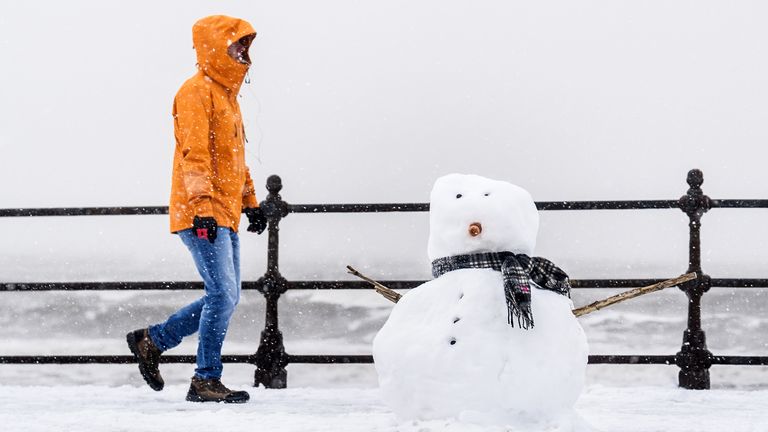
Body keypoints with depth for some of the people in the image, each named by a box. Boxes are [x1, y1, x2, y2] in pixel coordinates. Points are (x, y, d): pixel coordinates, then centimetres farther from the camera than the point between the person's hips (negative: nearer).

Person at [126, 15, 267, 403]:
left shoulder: (226, 94, 22)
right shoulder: (197, 91, -9)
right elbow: (194, 153, -18)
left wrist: (250, 203, 28)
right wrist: (203, 206, -27)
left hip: (224, 214, 10)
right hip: (202, 213, -10)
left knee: (226, 297, 10)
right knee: (222, 294, -13)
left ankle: (151, 340, 20)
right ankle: (206, 381, -6)